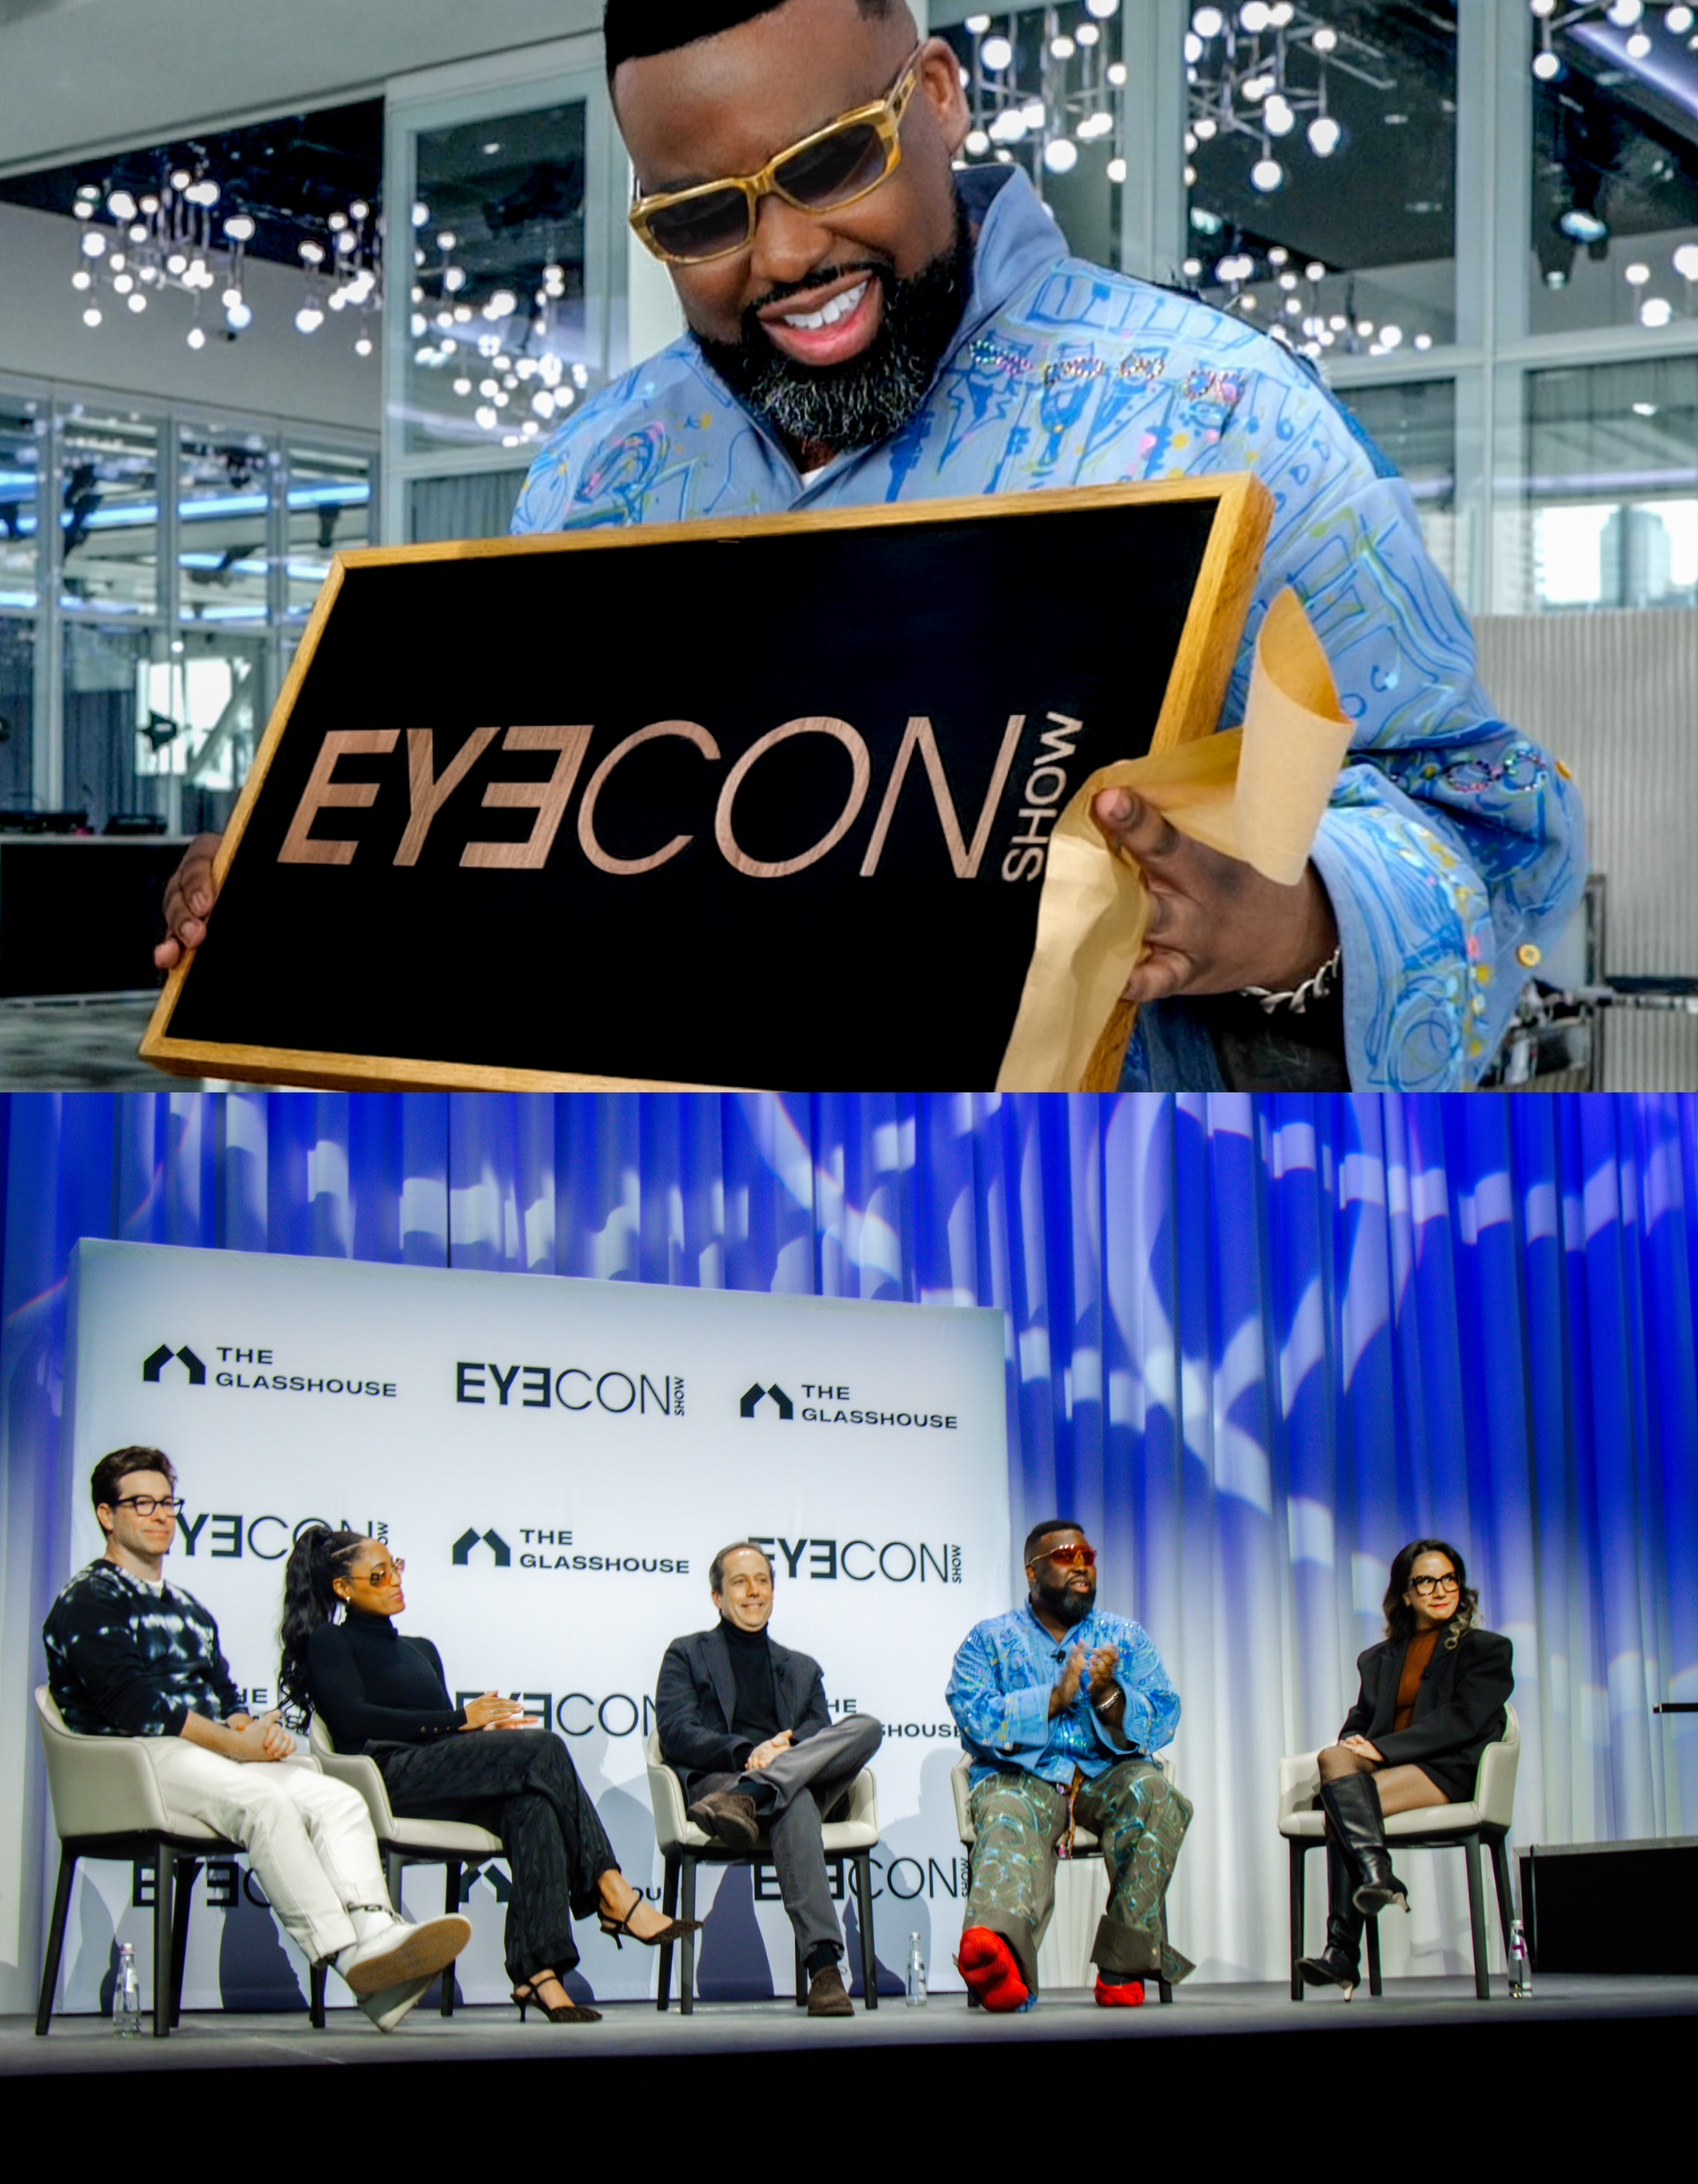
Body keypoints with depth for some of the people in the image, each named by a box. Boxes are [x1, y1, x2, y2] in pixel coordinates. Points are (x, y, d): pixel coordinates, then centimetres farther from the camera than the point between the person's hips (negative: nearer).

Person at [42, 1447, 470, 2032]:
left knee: (338, 1799, -20)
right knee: (264, 1801, -35)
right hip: (136, 1757, -7)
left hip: (219, 1753, 8)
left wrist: (252, 1727, -4)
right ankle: (351, 1959, -47)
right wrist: (231, 1742, -16)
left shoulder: (186, 1609, 31)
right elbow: (130, 1701, -10)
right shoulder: (85, 1602, 5)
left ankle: (376, 1931, -46)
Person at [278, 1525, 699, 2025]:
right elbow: (351, 1718, -6)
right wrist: (461, 1719, -9)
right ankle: (613, 1896, -27)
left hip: (446, 1782, 6)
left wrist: (491, 1722, 1)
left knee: (531, 1804, -30)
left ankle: (537, 1974, -42)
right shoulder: (329, 1643, 13)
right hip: (389, 1776, -6)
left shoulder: (420, 1650, 34)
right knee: (543, 1751, -25)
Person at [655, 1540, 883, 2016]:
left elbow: (823, 1740, 16)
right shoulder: (687, 1655, 22)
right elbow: (675, 1735, 3)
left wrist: (788, 1745, -10)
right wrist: (746, 1752, -16)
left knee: (866, 1727, -28)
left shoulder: (802, 1670, 33)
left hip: (802, 1777, 4)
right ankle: (822, 1964, -55)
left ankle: (749, 1796, -50)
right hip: (717, 1777, -4)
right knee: (795, 1806, -41)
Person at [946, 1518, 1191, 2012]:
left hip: (1104, 1778, 2)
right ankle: (994, 1941, -71)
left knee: (1153, 1791, -32)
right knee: (1008, 1819, -37)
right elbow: (975, 1718, -4)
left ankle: (1123, 1963, -31)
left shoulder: (1125, 1638, 19)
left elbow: (1161, 1722, 6)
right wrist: (1055, 1699, -14)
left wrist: (1107, 1695, -13)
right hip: (1021, 1779, -2)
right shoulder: (989, 1640, 14)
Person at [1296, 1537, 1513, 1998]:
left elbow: (1462, 1721, -4)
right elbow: (1359, 1725, 20)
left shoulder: (1487, 1650, 11)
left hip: (1448, 1773, -5)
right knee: (1336, 1758, -32)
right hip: (1389, 1771, 5)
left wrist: (1382, 1749, -14)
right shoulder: (1380, 1658, 27)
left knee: (1338, 1799, -30)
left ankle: (1342, 1950, -38)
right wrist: (1353, 1745, -7)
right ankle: (1378, 1876, -45)